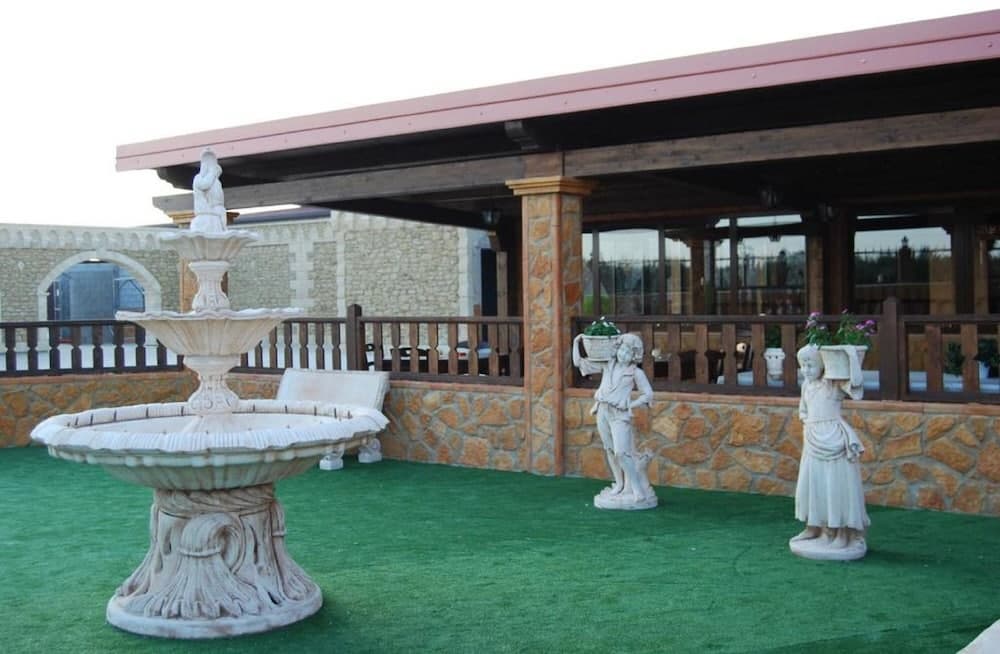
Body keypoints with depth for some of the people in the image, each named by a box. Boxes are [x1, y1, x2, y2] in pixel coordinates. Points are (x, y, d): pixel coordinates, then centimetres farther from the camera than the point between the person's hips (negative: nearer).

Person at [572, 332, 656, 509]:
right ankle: (620, 485, 23)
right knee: (610, 451, 10)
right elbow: (579, 363, 12)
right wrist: (576, 343, 4)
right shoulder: (607, 365, 8)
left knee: (621, 452, -15)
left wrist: (630, 405, -7)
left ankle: (638, 490, -11)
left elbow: (648, 394, 0)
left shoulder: (635, 372, -3)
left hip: (619, 415, -5)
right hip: (603, 412, 5)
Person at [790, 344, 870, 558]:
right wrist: (810, 422, 5)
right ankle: (814, 528, 22)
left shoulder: (835, 383, -8)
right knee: (811, 484, 10)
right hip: (813, 441, 7)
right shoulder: (806, 385, 11)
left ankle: (841, 533, 3)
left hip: (834, 440, -6)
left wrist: (853, 358, -31)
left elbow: (856, 391, -27)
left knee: (836, 484, -4)